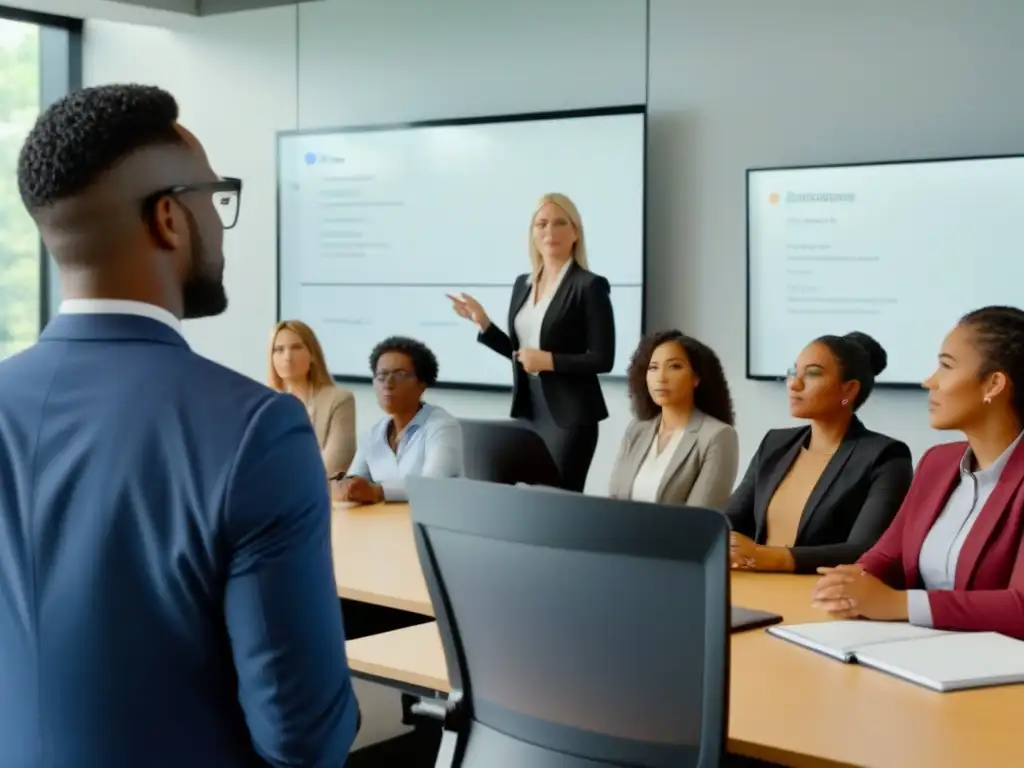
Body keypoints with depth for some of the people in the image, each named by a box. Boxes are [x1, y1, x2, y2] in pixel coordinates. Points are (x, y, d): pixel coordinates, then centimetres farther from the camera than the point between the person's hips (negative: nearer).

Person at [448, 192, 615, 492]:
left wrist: (549, 361, -19)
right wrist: (482, 322, 4)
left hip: (569, 413, -6)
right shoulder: (522, 284, 11)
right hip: (527, 409, 6)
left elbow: (603, 359, -12)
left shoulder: (590, 285, -9)